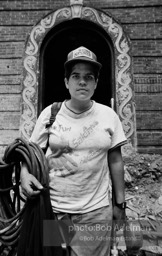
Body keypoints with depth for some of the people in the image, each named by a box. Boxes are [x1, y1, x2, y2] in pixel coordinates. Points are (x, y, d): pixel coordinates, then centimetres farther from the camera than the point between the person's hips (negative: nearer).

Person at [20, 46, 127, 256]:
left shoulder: (109, 116, -1)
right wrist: (24, 173, -18)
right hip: (53, 208, 0)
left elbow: (115, 161, 3)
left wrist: (119, 203, 5)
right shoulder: (49, 114, -4)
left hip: (96, 211, 1)